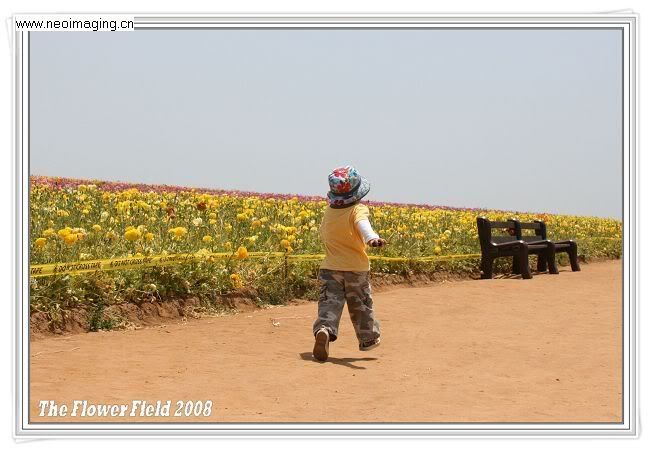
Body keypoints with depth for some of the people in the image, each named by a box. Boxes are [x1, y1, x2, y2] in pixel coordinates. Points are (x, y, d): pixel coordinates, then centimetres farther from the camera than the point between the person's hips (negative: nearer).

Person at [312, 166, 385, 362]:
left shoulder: (329, 210, 4)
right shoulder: (358, 210, -13)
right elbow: (362, 224, -37)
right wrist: (372, 237, -55)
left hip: (330, 267, 3)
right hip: (356, 268, -3)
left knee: (329, 302, -4)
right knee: (361, 305, 15)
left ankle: (323, 329, -34)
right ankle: (368, 339, 32)